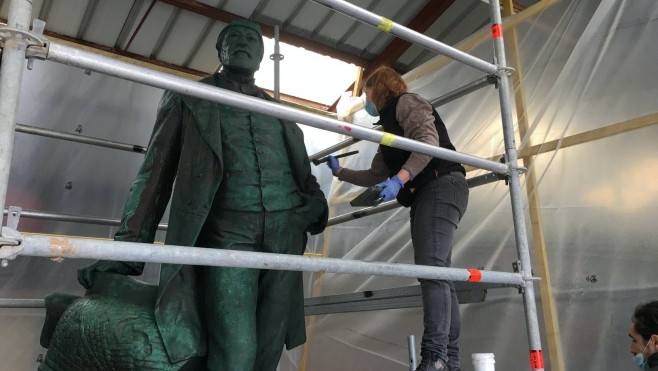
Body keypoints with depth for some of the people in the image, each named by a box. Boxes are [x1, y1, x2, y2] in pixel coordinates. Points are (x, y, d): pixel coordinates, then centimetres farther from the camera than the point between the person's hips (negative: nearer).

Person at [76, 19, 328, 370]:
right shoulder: (189, 99, 13)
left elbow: (303, 171, 22)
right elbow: (156, 173, 7)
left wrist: (316, 204, -1)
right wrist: (127, 249, 0)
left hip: (284, 233, 4)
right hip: (226, 232, -3)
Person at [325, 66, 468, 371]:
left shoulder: (405, 102, 5)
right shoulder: (391, 128, 31)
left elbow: (429, 140, -14)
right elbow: (375, 176, 35)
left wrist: (400, 179, -25)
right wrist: (339, 171, 42)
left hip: (441, 187, -10)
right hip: (426, 196, 10)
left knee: (431, 268, -21)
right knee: (437, 273, 2)